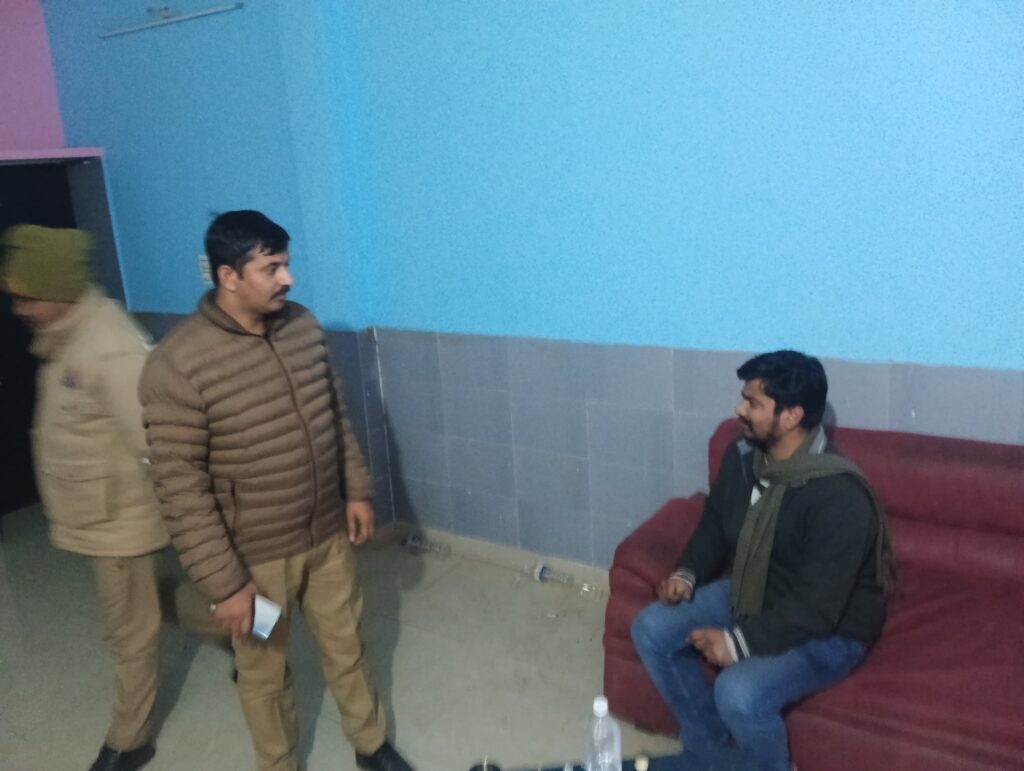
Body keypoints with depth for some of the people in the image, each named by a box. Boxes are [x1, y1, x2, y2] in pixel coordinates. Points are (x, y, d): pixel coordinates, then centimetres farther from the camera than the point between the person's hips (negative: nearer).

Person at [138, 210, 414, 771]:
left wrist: (357, 490, 9)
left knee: (345, 646, 22)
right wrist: (222, 583, -17)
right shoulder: (176, 365, -22)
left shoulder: (304, 327, -4)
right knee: (264, 671, 17)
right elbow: (181, 489, -19)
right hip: (255, 555, -4)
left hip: (328, 534, 5)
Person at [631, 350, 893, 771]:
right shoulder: (742, 457, -7)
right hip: (751, 595, 8)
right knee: (651, 628, -5)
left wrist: (740, 642, -29)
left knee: (739, 693, -31)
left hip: (827, 631, -8)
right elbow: (714, 524, 10)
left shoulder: (839, 496, -31)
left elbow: (815, 608, -30)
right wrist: (687, 573, -7)